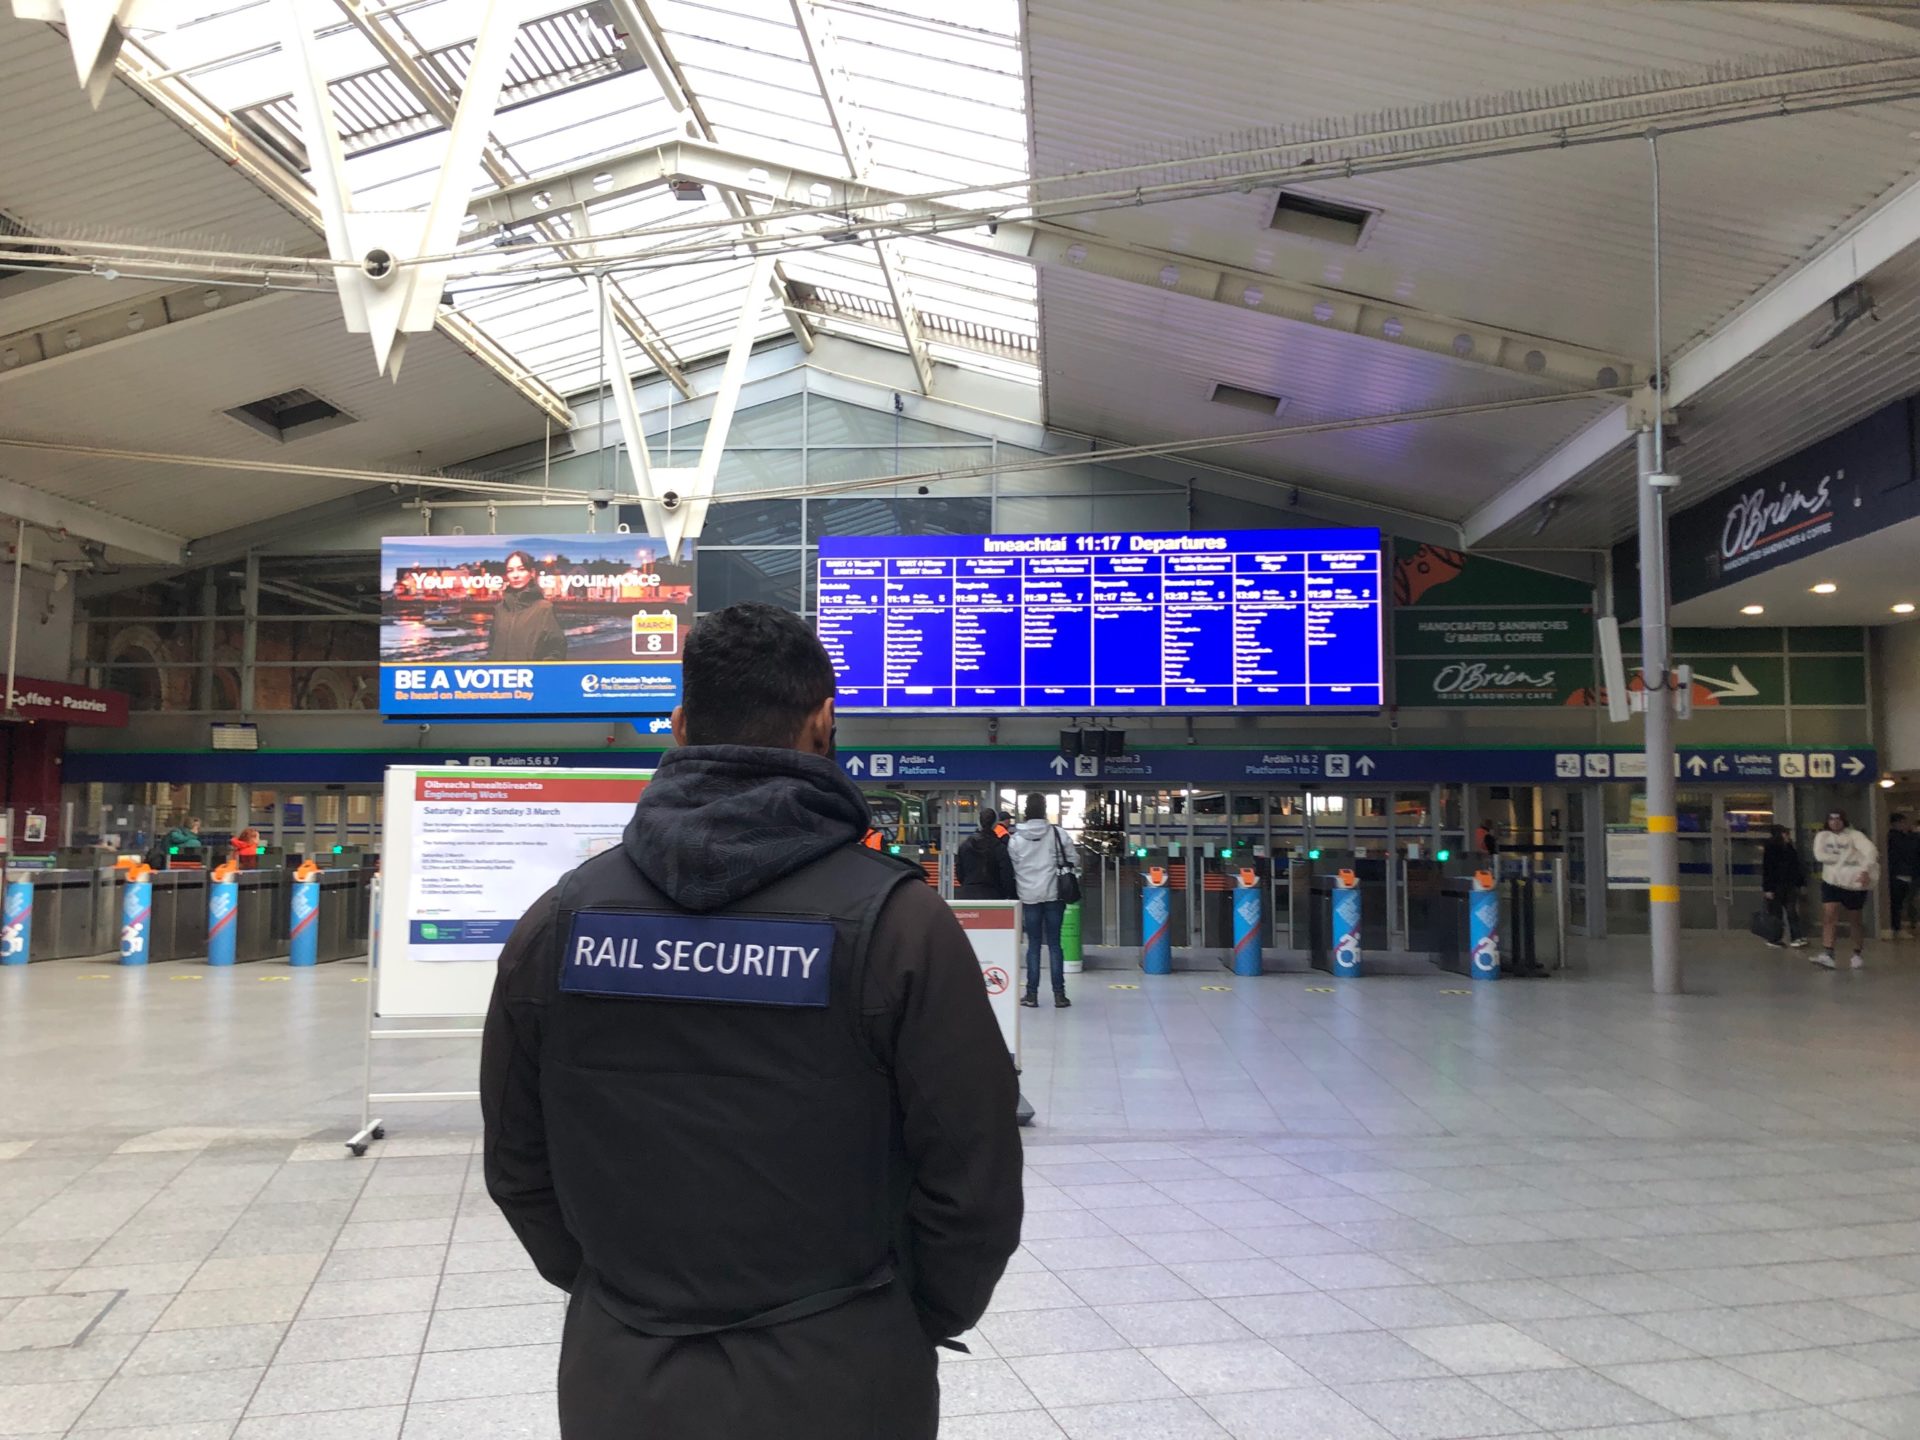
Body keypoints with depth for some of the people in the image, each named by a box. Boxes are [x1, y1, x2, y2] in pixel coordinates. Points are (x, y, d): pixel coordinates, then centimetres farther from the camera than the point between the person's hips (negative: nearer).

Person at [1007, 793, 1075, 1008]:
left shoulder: (1015, 838, -3)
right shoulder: (1058, 833, -7)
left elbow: (1012, 867, 2)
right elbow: (1070, 861, -1)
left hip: (1029, 896, 1)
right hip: (1054, 894, -1)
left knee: (1033, 944, 8)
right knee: (1054, 944, 4)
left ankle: (1032, 994, 8)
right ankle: (1059, 994, 5)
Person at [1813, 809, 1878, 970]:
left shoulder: (1854, 835, -4)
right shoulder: (1822, 836, 5)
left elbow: (1870, 850, -19)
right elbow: (1820, 855, -8)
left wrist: (1866, 870, -33)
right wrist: (1844, 858, -12)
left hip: (1855, 884, -2)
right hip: (1832, 882, 2)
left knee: (1856, 921, 8)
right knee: (1829, 917, -13)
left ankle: (1858, 953, 30)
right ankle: (1827, 955, -20)